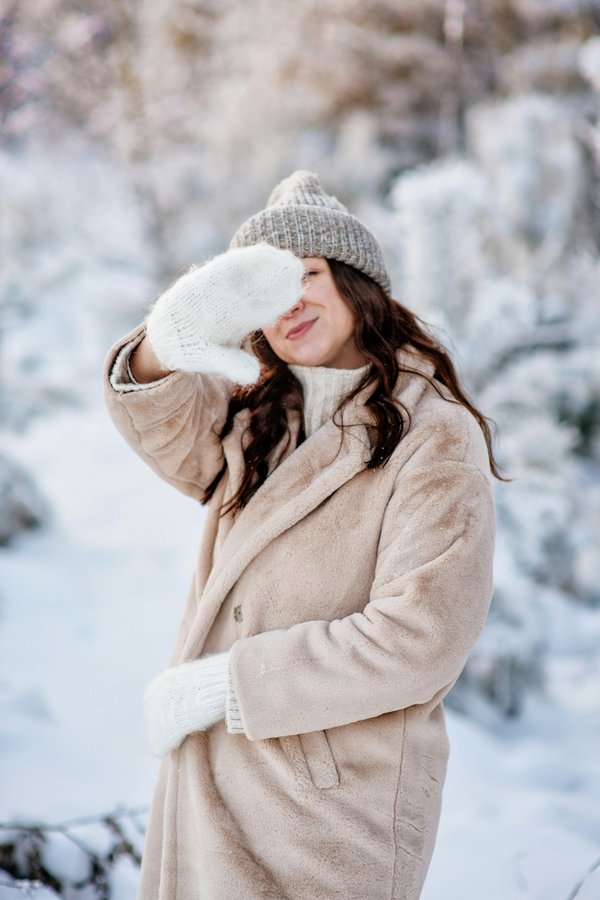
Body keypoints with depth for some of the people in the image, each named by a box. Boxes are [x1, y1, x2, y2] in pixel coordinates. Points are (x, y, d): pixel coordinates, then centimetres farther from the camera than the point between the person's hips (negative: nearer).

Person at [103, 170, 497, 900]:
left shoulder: (436, 440, -11)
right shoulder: (256, 419, 10)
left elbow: (418, 641, -19)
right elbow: (166, 426, -9)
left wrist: (221, 684, -16)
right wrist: (169, 343, -32)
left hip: (332, 810, -6)